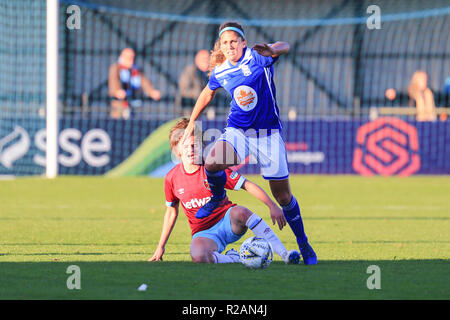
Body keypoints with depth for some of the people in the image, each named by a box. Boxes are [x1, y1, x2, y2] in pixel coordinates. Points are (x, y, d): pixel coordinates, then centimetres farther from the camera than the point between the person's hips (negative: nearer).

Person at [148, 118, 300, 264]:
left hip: (228, 221, 0)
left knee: (239, 212, -39)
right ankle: (232, 259, -12)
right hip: (204, 233, 0)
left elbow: (247, 185, -10)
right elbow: (171, 211, 14)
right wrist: (161, 247, 17)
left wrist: (272, 206, -22)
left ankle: (284, 253, -37)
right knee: (198, 256, -38)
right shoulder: (172, 179, -1)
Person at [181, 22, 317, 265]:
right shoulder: (220, 72, 0)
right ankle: (217, 197, 7)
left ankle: (303, 244, 20)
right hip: (237, 131, 2)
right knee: (211, 164, -27)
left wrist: (272, 49, -54)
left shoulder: (257, 57, -13)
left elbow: (284, 47, -31)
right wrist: (191, 124, 24)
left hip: (268, 133, -2)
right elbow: (207, 94, 20)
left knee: (283, 195, 1)